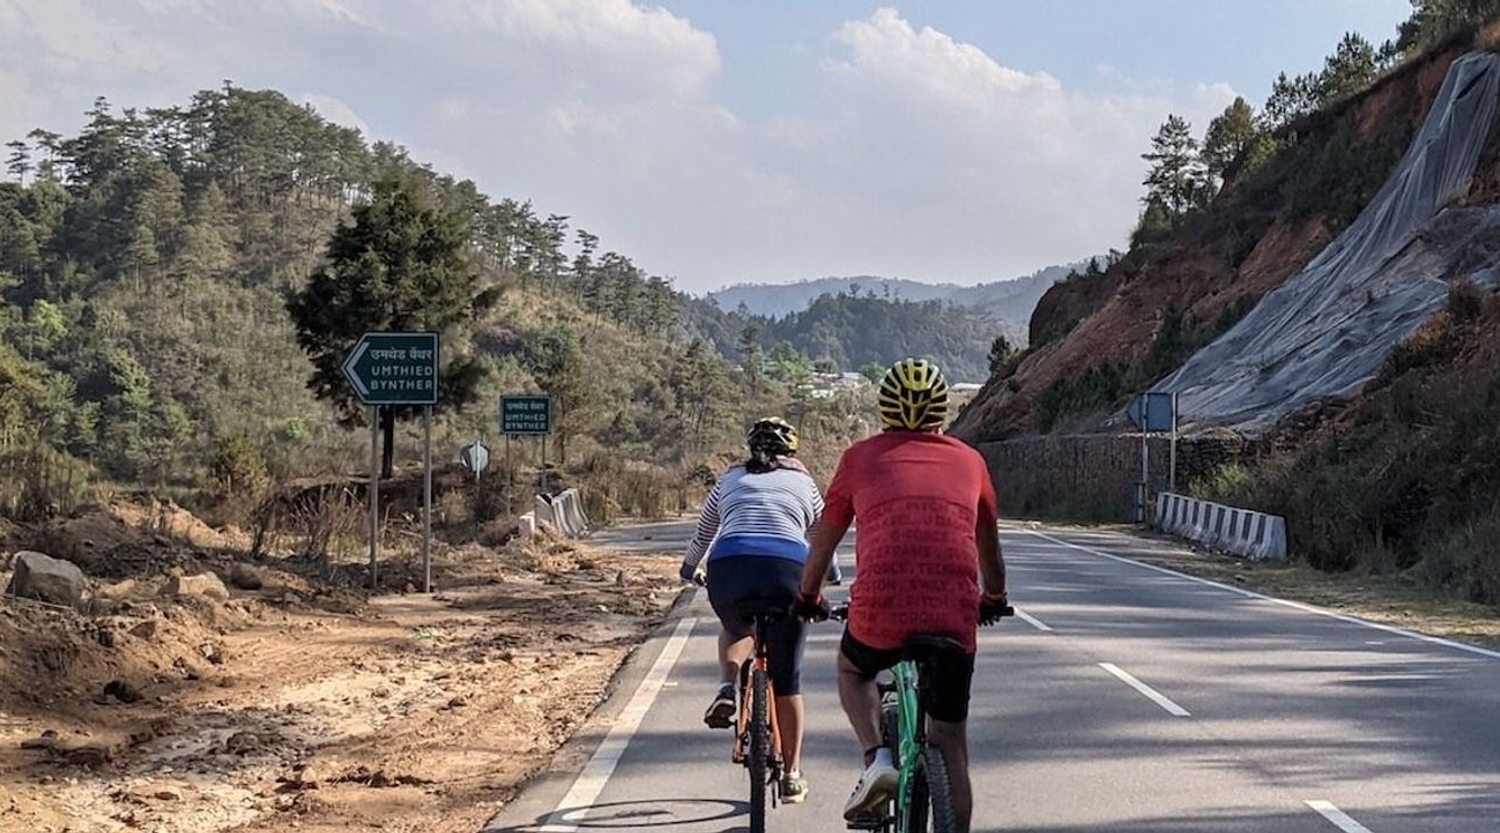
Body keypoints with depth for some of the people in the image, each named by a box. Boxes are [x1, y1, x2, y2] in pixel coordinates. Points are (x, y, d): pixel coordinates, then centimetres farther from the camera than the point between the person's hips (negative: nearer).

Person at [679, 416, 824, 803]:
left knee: (735, 630, 34)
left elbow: (703, 534, 37)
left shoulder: (731, 479, 26)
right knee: (787, 677, 11)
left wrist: (689, 569, 56)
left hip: (729, 566, 1)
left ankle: (727, 690, 6)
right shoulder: (804, 482, 24)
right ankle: (792, 774, 12)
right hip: (788, 567, -1)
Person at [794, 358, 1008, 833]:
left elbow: (823, 540, 25)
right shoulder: (968, 460, 19)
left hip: (881, 608, -1)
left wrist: (808, 597, 43)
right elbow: (989, 545, 32)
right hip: (956, 616, 1)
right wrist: (994, 599, 50)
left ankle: (877, 758, 8)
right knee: (950, 741, 16)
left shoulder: (861, 457, 16)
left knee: (853, 670, 31)